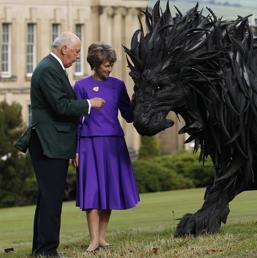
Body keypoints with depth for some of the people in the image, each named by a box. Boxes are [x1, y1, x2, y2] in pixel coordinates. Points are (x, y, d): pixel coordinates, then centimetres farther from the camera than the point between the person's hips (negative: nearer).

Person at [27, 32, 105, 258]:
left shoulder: (53, 68, 18)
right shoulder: (48, 70, -15)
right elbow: (61, 106, -21)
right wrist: (89, 104, -10)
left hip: (55, 145, 11)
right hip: (49, 145, -11)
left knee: (49, 197, 13)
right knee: (51, 197, -10)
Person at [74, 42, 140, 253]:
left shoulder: (117, 85, 8)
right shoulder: (82, 86, 0)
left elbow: (128, 115, 9)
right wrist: (75, 150, -2)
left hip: (114, 144, 3)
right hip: (90, 143, -3)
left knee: (110, 189, 4)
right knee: (92, 190, -6)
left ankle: (102, 237, 12)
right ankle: (94, 240, -7)